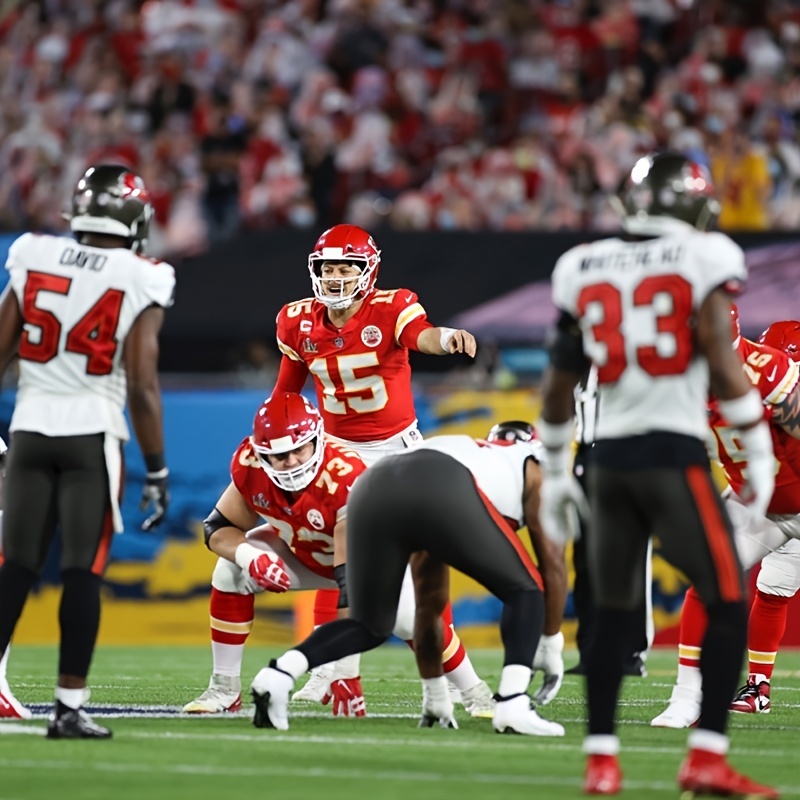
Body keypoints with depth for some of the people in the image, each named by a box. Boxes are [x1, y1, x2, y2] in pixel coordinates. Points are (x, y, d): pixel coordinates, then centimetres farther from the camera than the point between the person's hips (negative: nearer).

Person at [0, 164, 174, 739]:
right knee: (83, 572, 0)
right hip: (93, 433, -3)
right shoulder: (139, 283, -7)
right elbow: (142, 387, -10)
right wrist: (157, 471, -4)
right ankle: (70, 706, -1)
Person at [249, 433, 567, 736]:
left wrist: (436, 698, 52)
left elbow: (428, 604, 47)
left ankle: (278, 675, 2)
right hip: (445, 494, -5)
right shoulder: (532, 468, 36)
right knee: (523, 591, 17)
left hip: (373, 490, 5)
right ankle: (512, 705, -1)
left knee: (370, 625, 24)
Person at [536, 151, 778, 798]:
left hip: (610, 455, 5)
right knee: (728, 605, 2)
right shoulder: (703, 260, -2)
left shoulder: (585, 269, 11)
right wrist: (760, 453, -4)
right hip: (674, 453, -5)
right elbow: (722, 365, -11)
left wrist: (555, 472, 25)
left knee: (612, 613, 14)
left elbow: (559, 386, 15)